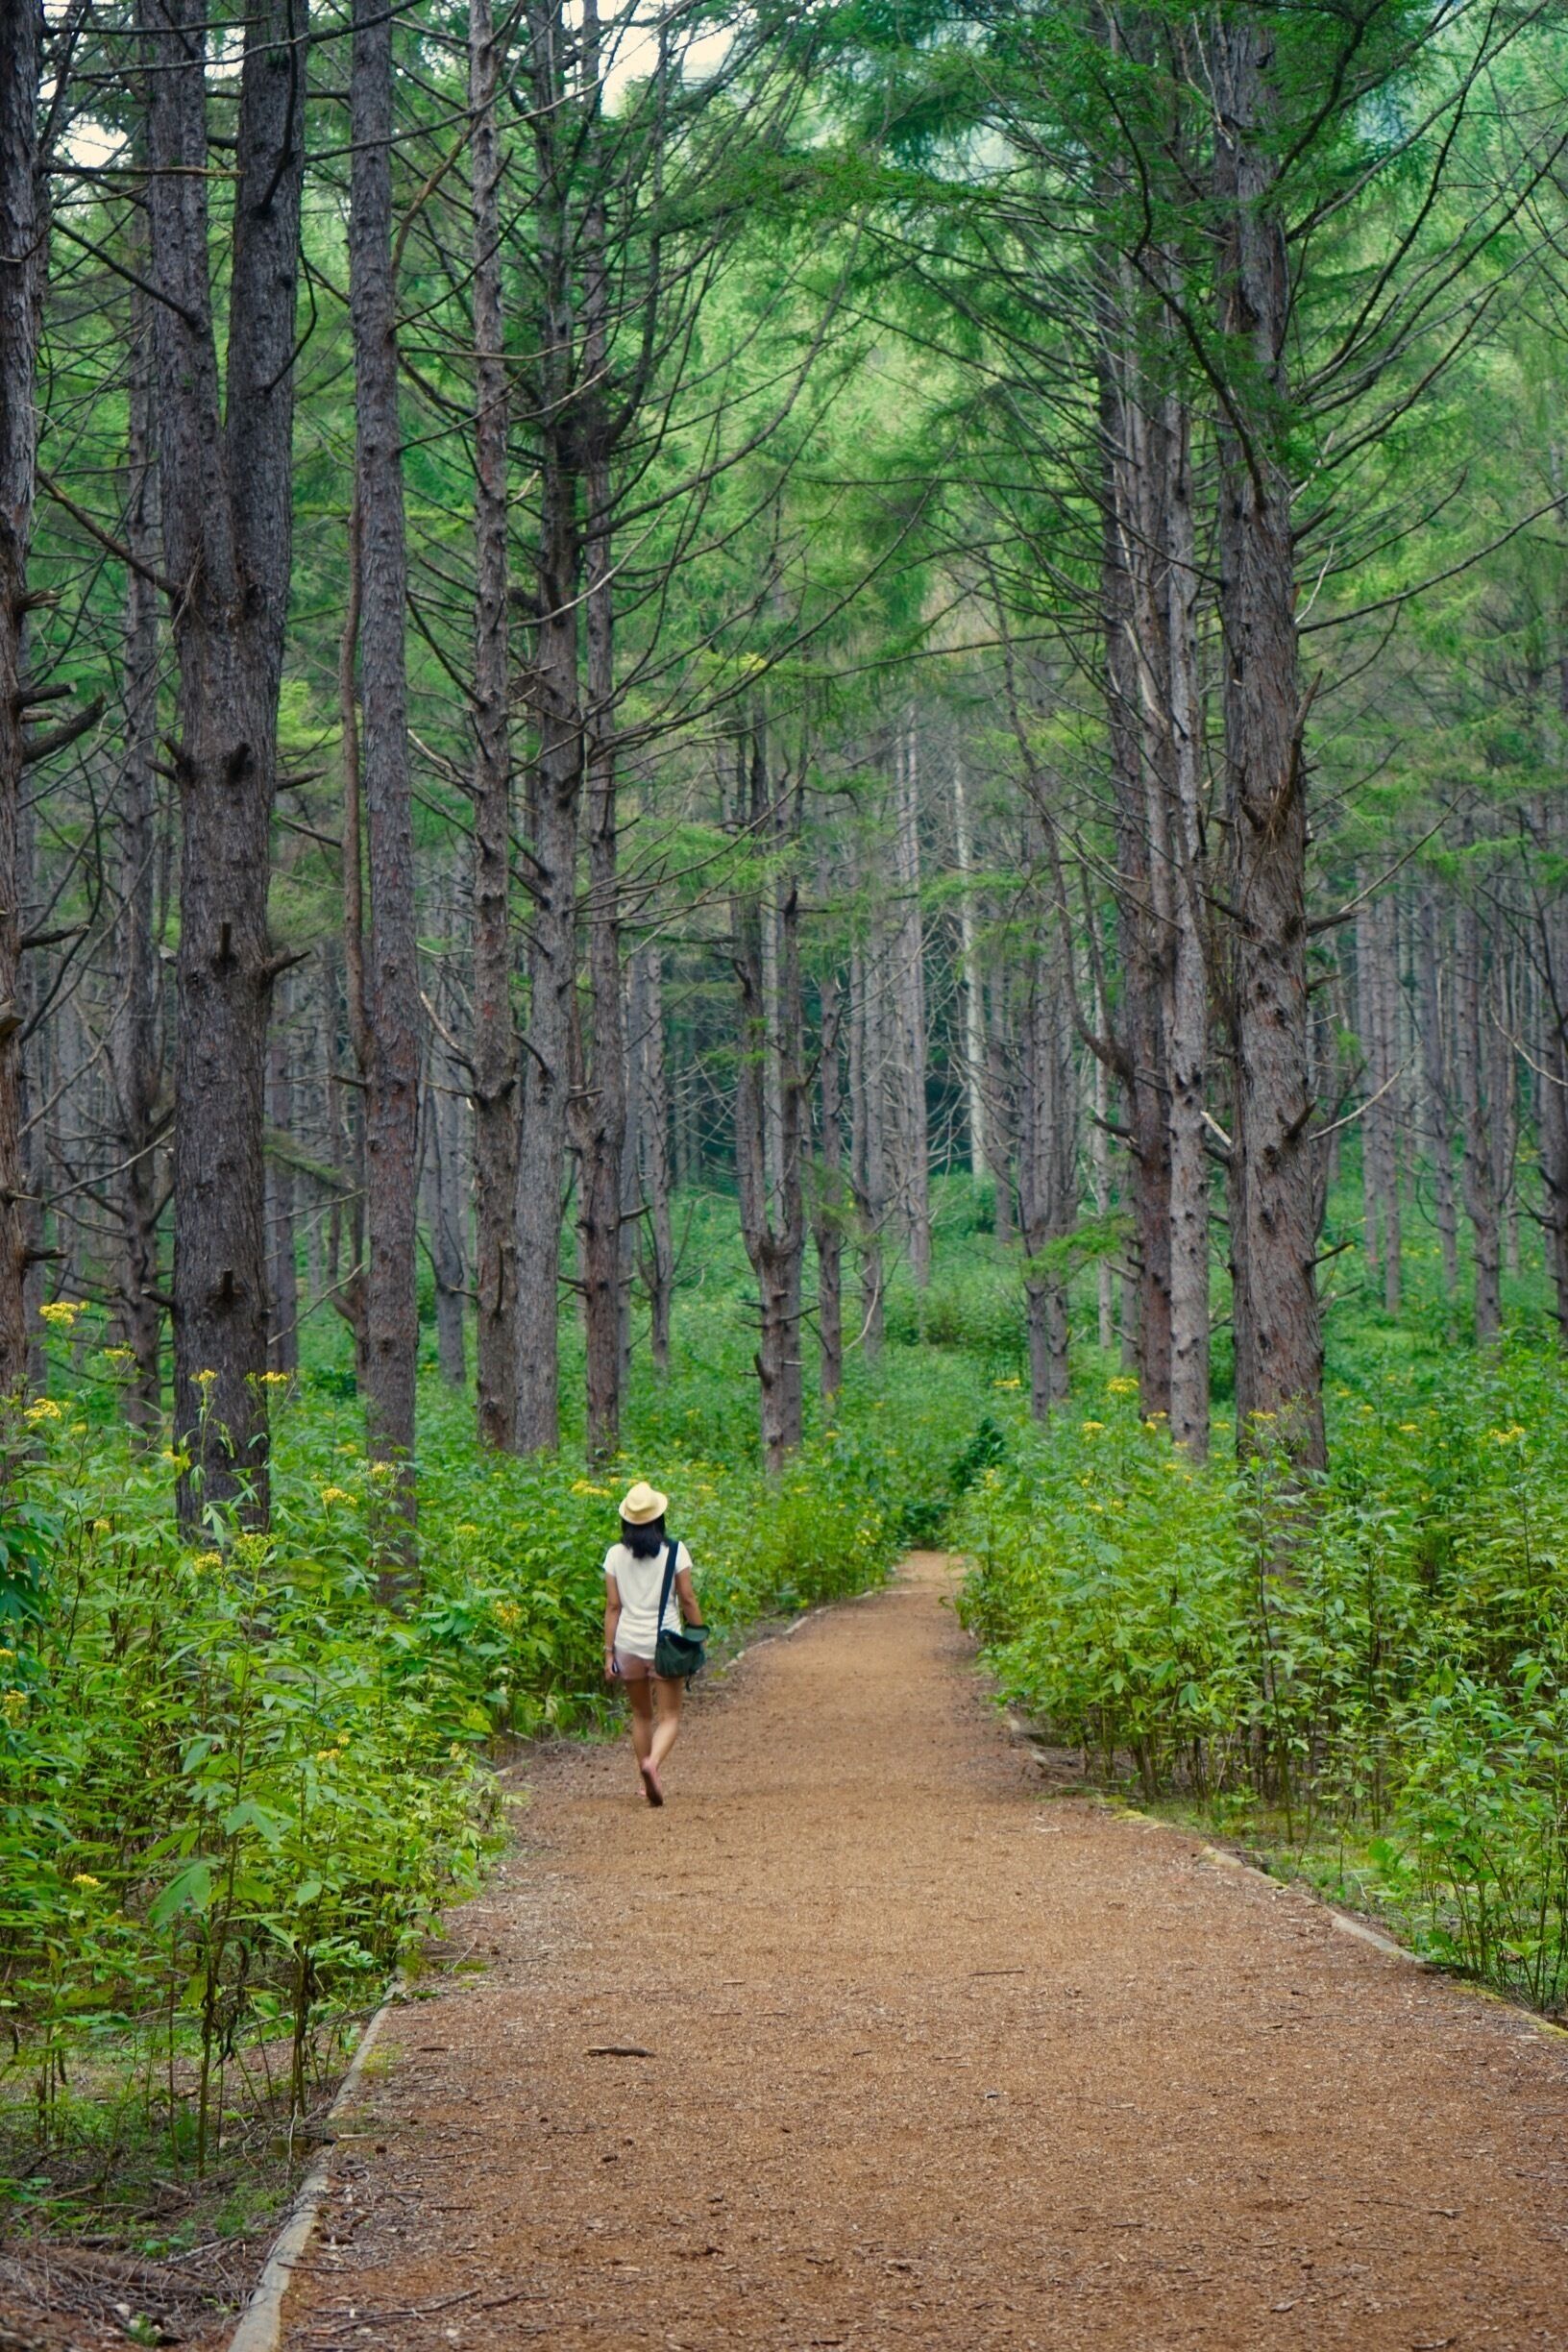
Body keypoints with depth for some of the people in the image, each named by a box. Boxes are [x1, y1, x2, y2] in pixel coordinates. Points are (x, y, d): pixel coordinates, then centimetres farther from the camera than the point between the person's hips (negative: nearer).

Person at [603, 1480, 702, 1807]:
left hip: (629, 1643, 3)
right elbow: (688, 1599, -4)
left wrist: (609, 1652, 3)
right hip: (665, 1643, -3)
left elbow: (613, 1607, 0)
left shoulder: (615, 1555, 0)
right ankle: (652, 1761, -25)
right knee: (669, 1717, 2)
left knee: (641, 1715, 19)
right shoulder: (674, 1551, -6)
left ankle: (647, 1780, 23)